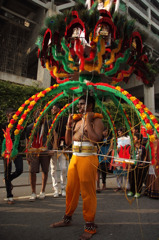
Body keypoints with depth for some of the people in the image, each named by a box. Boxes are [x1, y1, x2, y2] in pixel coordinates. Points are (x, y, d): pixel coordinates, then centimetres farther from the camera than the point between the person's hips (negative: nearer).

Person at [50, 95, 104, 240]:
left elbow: (97, 138, -25)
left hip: (88, 158, -7)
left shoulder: (96, 120, -5)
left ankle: (90, 226, 19)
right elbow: (68, 141, 13)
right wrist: (69, 124, 4)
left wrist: (88, 121, -18)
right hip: (75, 157, 7)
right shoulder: (77, 120, 14)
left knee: (88, 192, 1)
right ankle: (67, 218, 35)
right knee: (71, 189, 16)